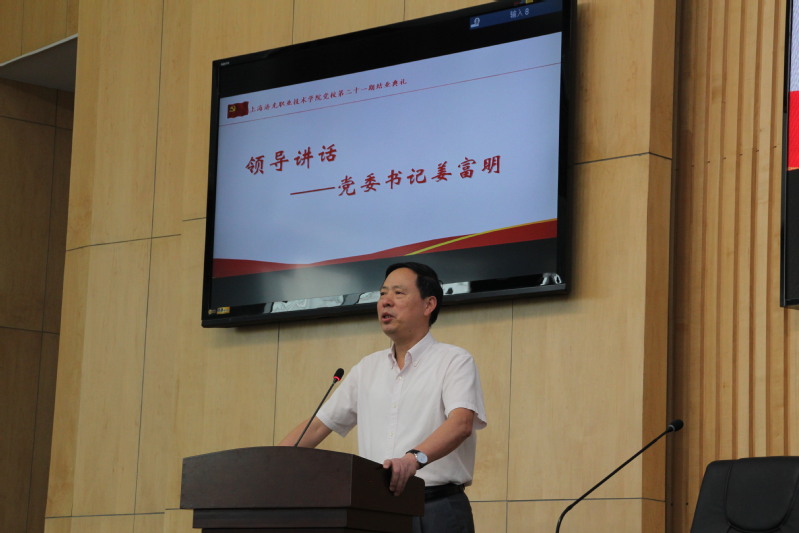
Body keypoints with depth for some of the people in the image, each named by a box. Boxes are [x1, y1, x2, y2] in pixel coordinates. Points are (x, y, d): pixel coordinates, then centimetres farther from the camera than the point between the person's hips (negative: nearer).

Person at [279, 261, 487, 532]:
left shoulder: (454, 361, -1)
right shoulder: (367, 369, 17)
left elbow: (461, 422, -19)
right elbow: (317, 426, 18)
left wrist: (415, 458, -38)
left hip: (437, 510, -5)